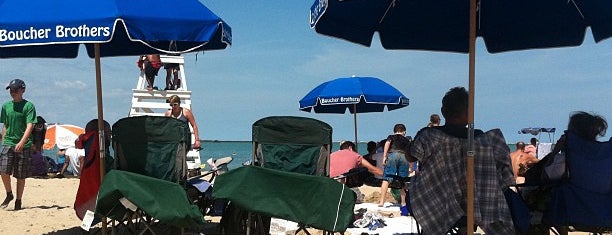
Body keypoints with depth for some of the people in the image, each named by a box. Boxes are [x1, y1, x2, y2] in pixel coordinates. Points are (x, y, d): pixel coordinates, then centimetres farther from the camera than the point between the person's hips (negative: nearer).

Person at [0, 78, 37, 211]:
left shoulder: (28, 106, -5)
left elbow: (30, 126, -13)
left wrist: (22, 142, -24)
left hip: (24, 145, -3)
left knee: (21, 176, 3)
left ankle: (18, 201, 16)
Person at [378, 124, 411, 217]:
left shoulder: (391, 137, 25)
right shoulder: (407, 140, 32)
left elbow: (387, 143, 3)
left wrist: (384, 156, -5)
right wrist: (411, 168, 44)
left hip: (393, 155, -2)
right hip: (404, 157, 3)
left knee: (386, 179, -9)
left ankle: (381, 202, -18)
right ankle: (403, 203, 13)